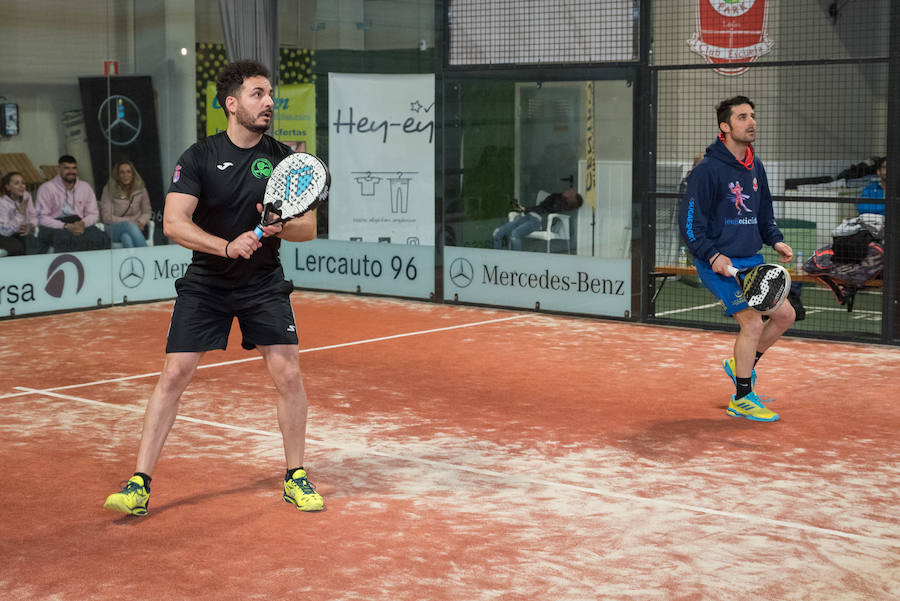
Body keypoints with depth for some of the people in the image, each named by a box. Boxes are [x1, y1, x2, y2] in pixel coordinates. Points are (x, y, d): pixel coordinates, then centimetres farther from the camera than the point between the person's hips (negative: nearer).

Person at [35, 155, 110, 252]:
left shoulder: (85, 187, 14)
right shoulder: (46, 188, 0)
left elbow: (93, 214, 14)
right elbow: (42, 218, -7)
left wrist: (83, 223, -10)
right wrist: (66, 226, -20)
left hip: (79, 225, 3)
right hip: (54, 227, -3)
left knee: (102, 238, -29)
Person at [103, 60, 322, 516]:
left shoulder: (284, 159, -3)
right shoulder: (199, 158, -8)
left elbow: (308, 227, -2)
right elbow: (173, 223, -18)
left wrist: (280, 227, -24)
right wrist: (228, 246, -31)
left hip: (264, 282, 1)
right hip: (205, 282, -1)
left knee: (287, 374, -6)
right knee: (174, 374, -6)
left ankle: (295, 478, 12)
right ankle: (139, 484, 2)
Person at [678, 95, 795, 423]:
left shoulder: (755, 166, 10)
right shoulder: (708, 169, -15)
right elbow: (689, 220, -15)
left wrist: (775, 239, 6)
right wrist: (712, 255, -23)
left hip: (751, 259, 8)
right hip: (719, 263, -8)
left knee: (785, 314, 10)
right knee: (753, 323, -13)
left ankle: (741, 365, 31)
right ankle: (741, 399, 4)